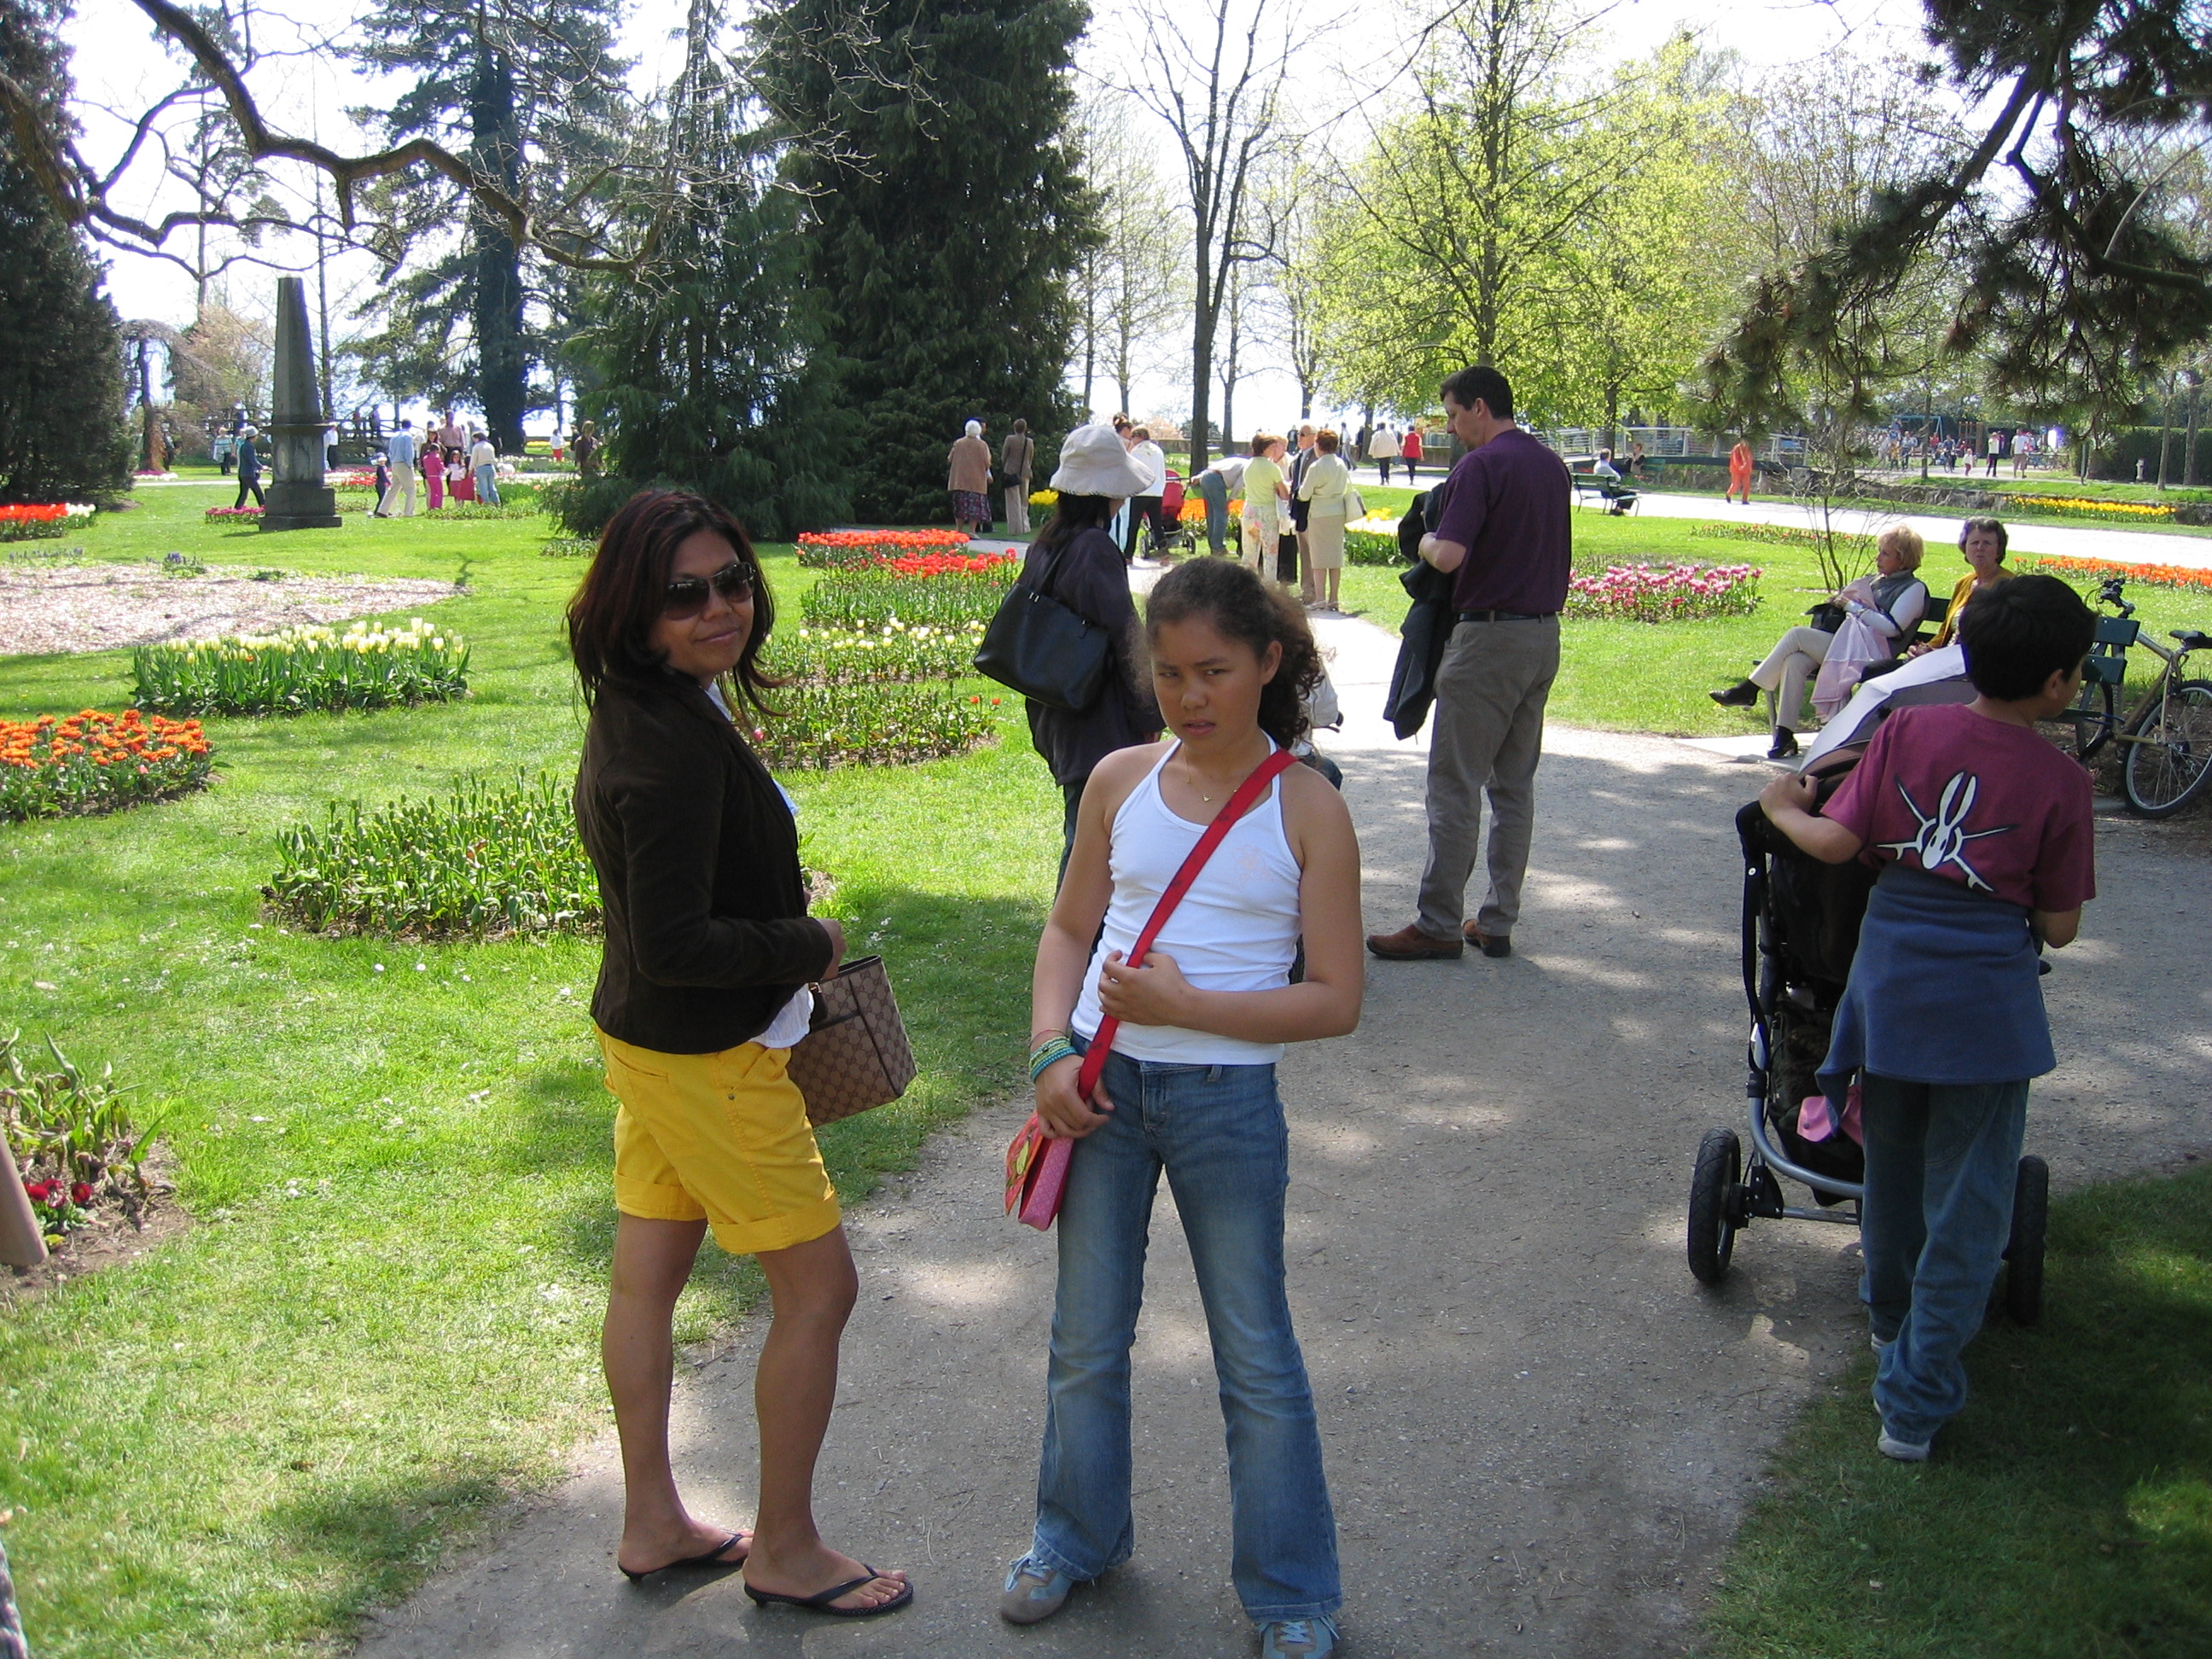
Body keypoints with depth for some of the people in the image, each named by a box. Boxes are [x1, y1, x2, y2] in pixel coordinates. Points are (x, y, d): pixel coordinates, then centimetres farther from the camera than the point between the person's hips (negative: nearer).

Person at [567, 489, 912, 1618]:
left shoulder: (648, 713, 4)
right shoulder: (674, 748, -27)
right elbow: (676, 943, -28)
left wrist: (783, 943, 8)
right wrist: (813, 949, -16)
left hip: (647, 1040, 10)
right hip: (711, 1057, -10)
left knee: (647, 1276, 18)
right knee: (818, 1285, 4)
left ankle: (652, 1523, 35)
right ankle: (785, 1550, 19)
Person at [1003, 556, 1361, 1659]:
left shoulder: (1307, 810, -8)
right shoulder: (1121, 781, 1)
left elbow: (1335, 1000, -10)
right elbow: (1069, 930, 9)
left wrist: (1185, 1006, -19)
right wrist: (1050, 1053, -6)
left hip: (1226, 1100, -3)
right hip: (1103, 1086, 3)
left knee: (1257, 1359, 9)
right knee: (1085, 1338, 18)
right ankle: (1080, 1537, 41)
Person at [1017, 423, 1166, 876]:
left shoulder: (1044, 544, 8)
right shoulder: (1096, 548, -17)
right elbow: (1123, 637, -17)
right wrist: (1146, 715, -10)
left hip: (1052, 715, 9)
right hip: (1098, 721, -9)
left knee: (1080, 833, 18)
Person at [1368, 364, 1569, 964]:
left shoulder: (1481, 465, -13)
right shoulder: (1553, 465, 13)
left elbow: (1449, 555, -22)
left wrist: (1426, 540, -2)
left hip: (1489, 634, -8)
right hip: (1544, 633, 9)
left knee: (1455, 785, -3)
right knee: (1515, 785, 12)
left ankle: (1439, 926, 0)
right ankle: (1498, 923, 16)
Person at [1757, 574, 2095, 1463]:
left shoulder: (1905, 732, -4)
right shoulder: (2062, 782, -7)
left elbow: (1836, 842, -7)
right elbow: (2058, 926, -4)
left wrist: (1782, 808, 13)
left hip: (1888, 982, 3)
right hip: (1988, 1004, -3)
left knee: (1891, 1166, 24)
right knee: (1966, 1206, 7)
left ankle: (1892, 1312, 48)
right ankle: (1916, 1400, 9)